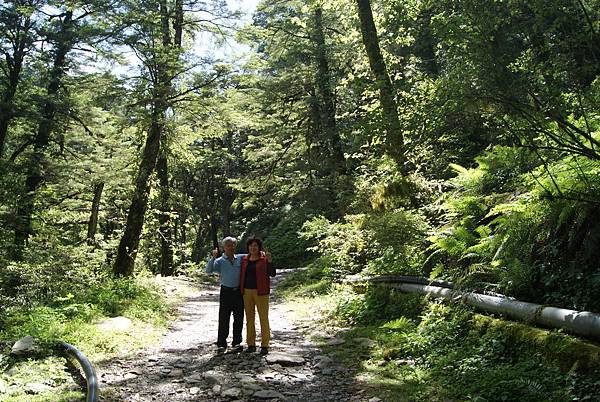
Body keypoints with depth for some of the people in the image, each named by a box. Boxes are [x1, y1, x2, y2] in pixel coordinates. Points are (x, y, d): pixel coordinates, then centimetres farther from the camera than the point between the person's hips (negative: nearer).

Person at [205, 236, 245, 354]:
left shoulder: (240, 258, 9)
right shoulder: (220, 261, 1)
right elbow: (208, 270, -11)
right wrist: (213, 257, -22)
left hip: (239, 291, 3)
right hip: (226, 292, -3)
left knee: (239, 318, 8)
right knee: (223, 319, -1)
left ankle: (237, 342, 19)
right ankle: (221, 344, 7)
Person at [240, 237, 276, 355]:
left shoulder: (264, 258, -6)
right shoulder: (244, 259, 7)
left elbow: (272, 274, -14)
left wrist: (269, 260, -26)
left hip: (261, 292, -4)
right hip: (247, 292, 4)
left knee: (263, 318, -2)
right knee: (249, 318, 8)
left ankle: (265, 345, 5)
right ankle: (251, 344, 17)